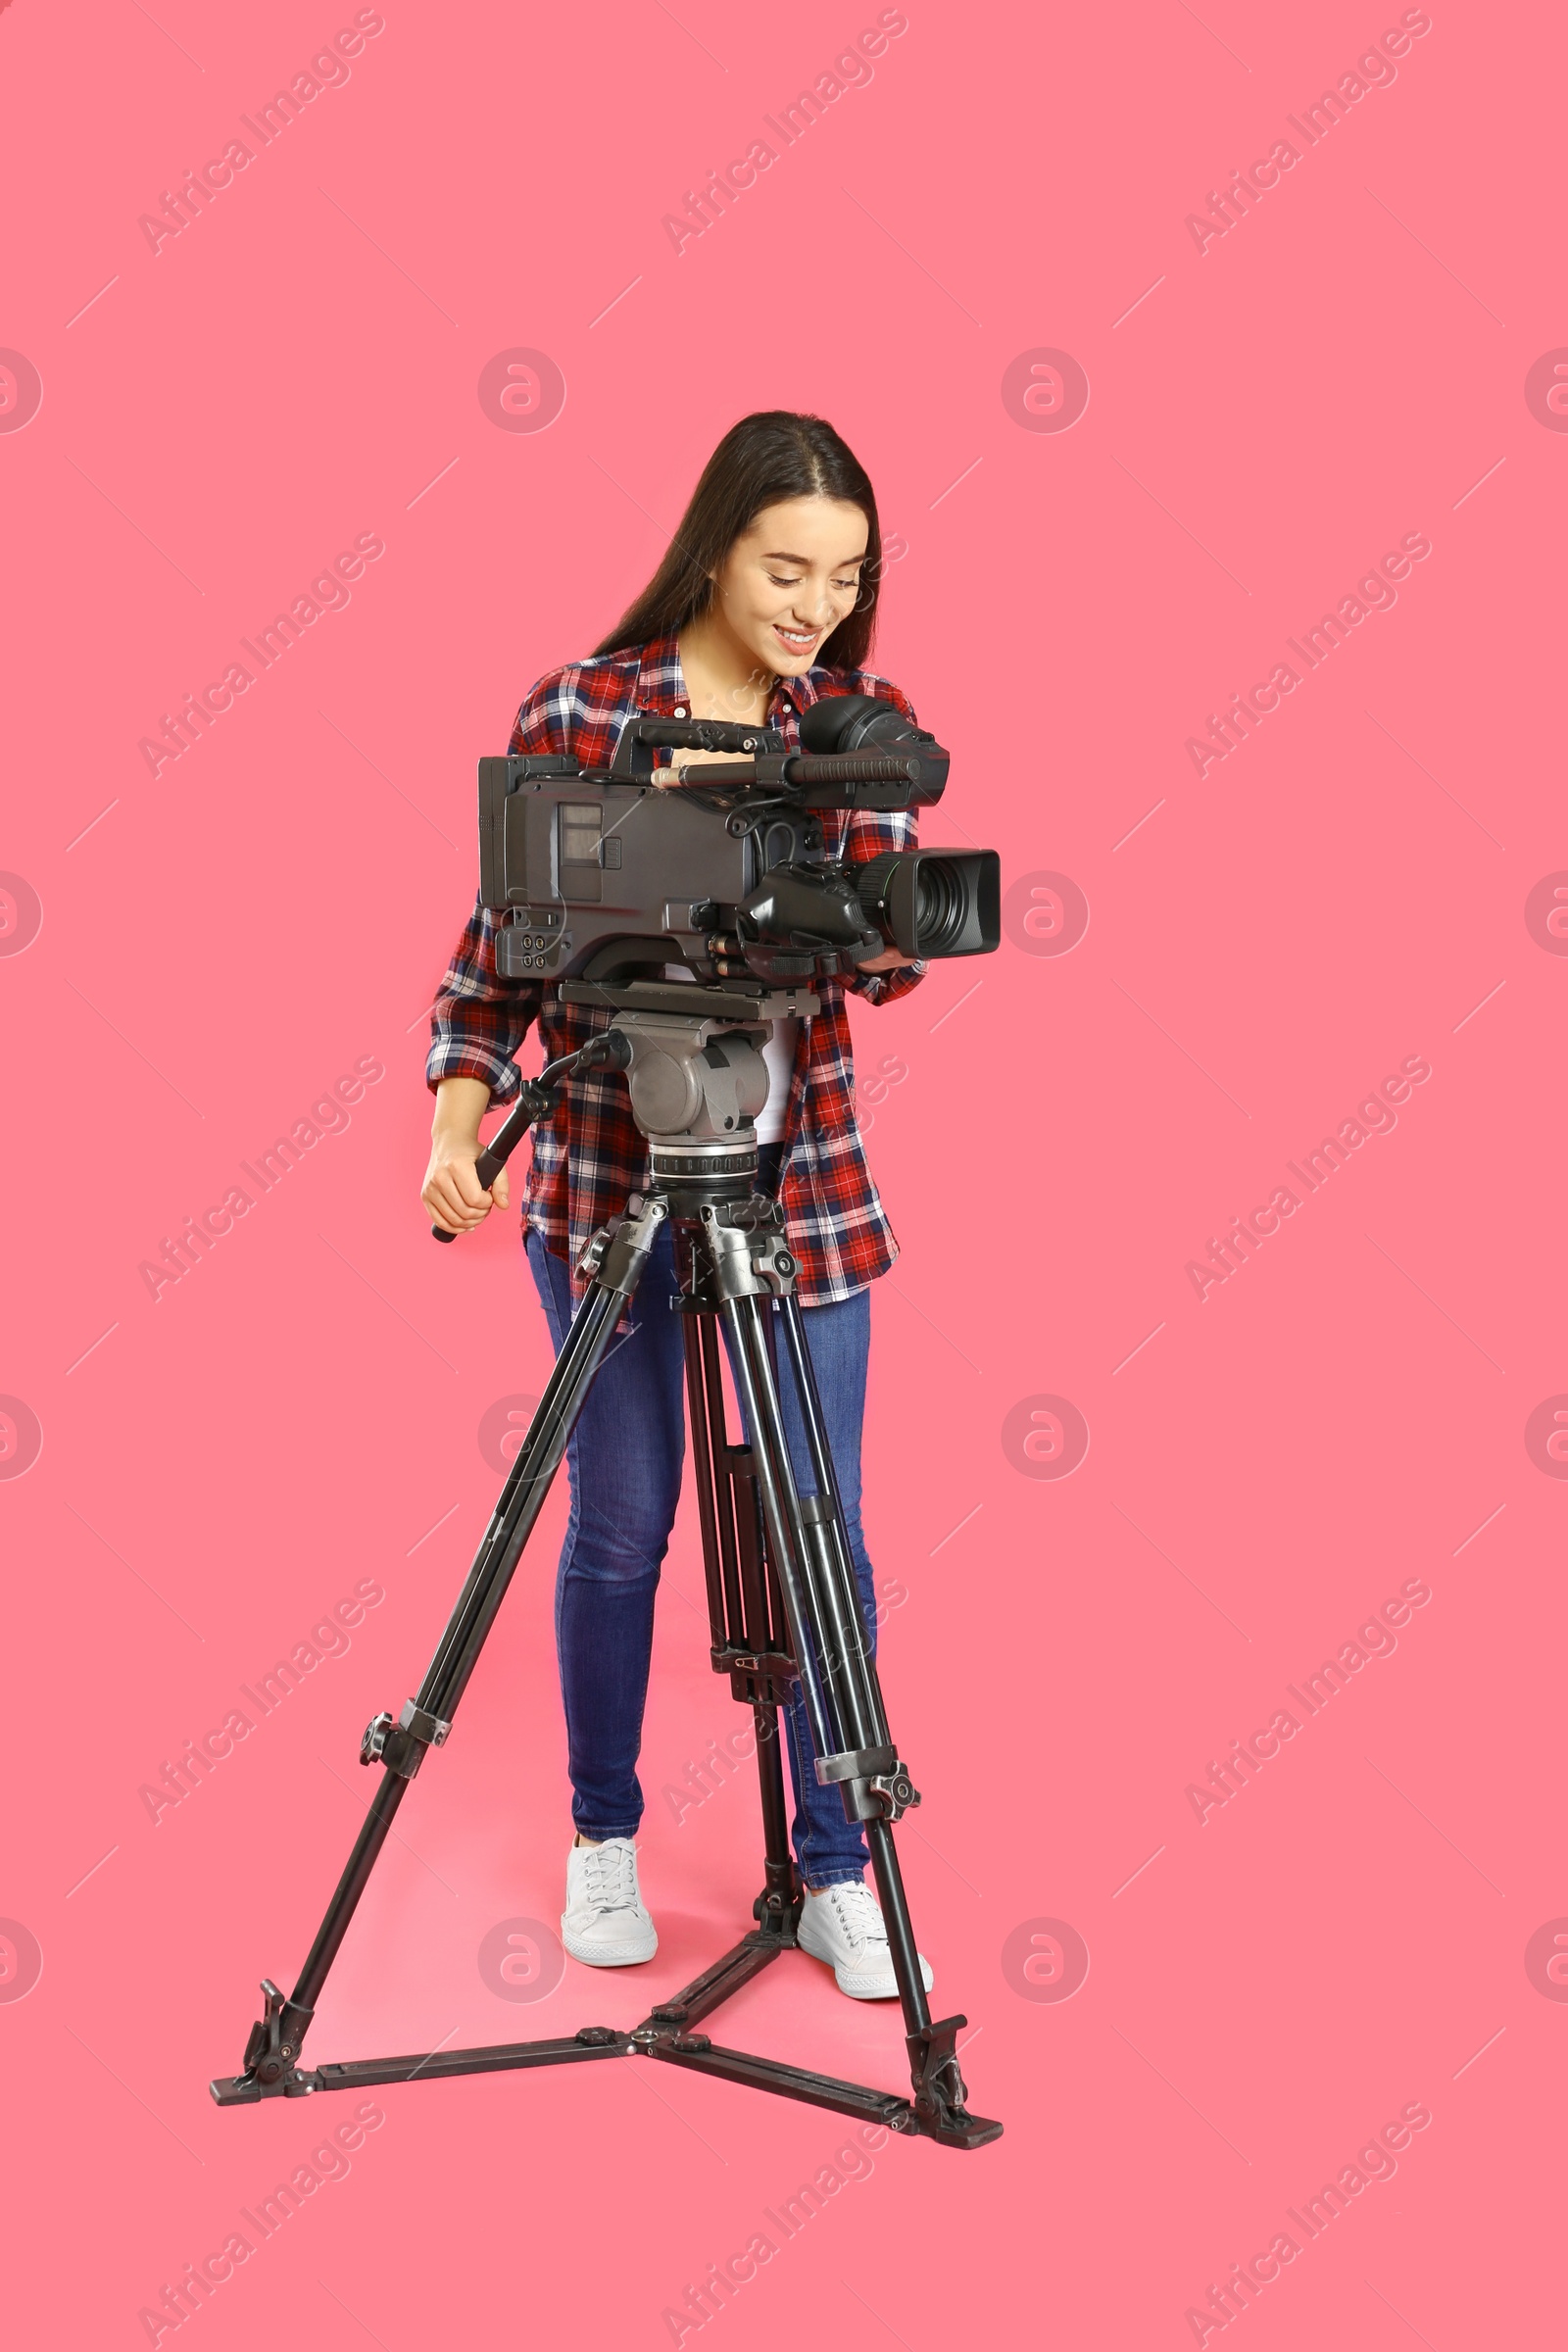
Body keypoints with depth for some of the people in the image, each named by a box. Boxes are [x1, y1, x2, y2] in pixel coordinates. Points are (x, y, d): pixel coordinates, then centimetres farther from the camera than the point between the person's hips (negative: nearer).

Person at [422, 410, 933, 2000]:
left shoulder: (860, 719, 2)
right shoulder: (575, 709, -6)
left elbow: (888, 953, -3)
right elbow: (503, 938, -3)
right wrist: (457, 1117, -16)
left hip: (800, 1173, 2)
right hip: (608, 1171, -2)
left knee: (821, 1529, 5)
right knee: (621, 1523, 8)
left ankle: (838, 1874, 21)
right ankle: (602, 1840, 30)